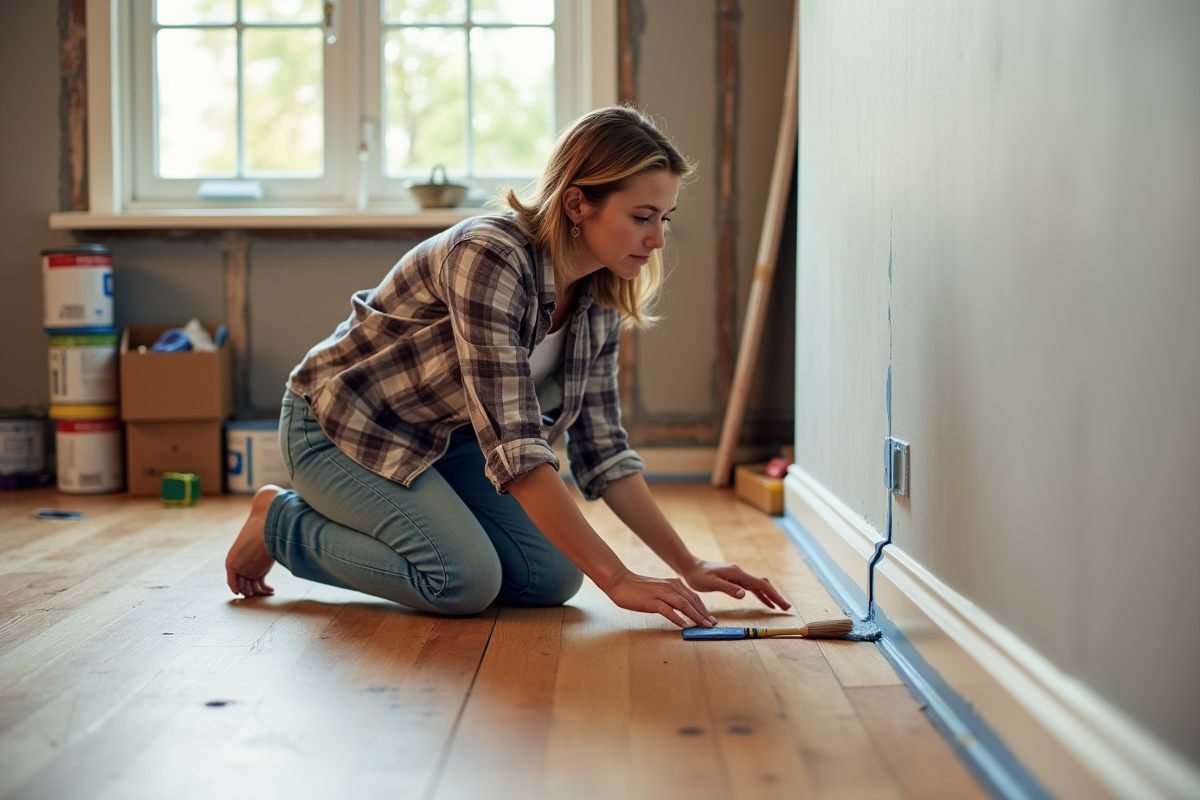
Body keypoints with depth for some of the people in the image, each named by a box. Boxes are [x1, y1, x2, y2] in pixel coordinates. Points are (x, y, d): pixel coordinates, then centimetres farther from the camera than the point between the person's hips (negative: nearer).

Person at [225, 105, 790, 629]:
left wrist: (688, 566, -8)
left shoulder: (597, 301, -8)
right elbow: (514, 444, -38)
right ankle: (280, 521, -1)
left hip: (445, 441, 7)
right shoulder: (490, 258, -33)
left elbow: (601, 450, -1)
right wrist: (616, 580, -39)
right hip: (343, 427, -7)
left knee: (552, 577, -8)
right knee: (468, 580, -25)